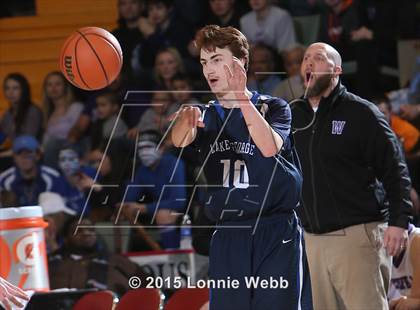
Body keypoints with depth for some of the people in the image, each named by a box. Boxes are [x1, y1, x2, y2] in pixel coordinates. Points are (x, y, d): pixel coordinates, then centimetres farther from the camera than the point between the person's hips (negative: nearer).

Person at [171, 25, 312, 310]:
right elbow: (180, 140, -11)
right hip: (227, 239, 4)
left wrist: (242, 99, -28)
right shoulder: (207, 116, 12)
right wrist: (186, 118, -35)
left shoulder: (273, 107, 3)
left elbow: (270, 147, -19)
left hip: (276, 236, -4)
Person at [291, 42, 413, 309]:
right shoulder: (294, 115, 14)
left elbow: (395, 169, -6)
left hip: (357, 235, -6)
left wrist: (399, 222, -14)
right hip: (313, 237, 6)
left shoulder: (361, 113, -3)